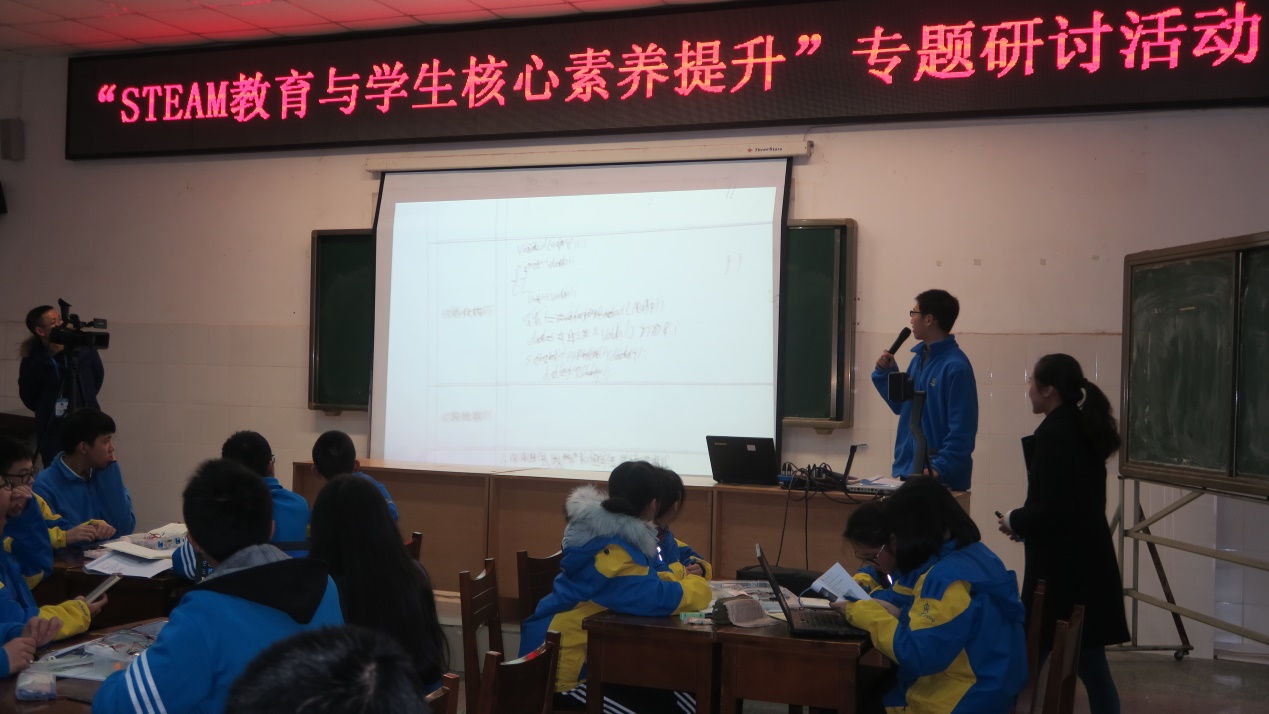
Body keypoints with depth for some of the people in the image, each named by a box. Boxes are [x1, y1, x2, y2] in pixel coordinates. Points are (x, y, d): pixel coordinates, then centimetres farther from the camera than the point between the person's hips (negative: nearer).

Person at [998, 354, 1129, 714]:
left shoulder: (1053, 433, -16)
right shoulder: (1084, 428, 11)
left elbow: (1053, 506, -22)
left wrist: (1016, 521, -5)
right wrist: (1027, 520, 14)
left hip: (1063, 564, -9)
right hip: (1088, 559, 9)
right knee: (1088, 659, 12)